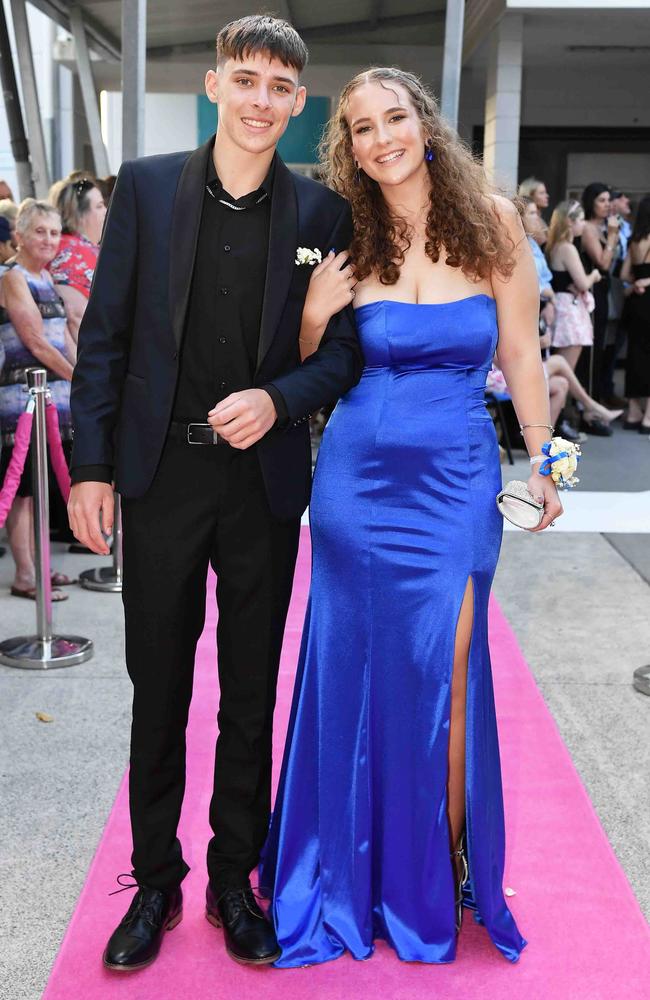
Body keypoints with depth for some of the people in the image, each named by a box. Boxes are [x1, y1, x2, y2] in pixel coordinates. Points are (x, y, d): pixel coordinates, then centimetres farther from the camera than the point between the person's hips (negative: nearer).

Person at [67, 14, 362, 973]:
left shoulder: (321, 211, 1)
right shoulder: (146, 185, 1)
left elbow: (344, 348, 3)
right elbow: (105, 333, 1)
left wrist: (278, 399, -16)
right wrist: (92, 466, -3)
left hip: (265, 480, 0)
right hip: (162, 473, 0)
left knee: (252, 695, 12)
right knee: (158, 689, 11)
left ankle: (234, 879, 30)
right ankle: (155, 881, 28)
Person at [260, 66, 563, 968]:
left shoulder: (492, 221, -1)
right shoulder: (347, 240, 1)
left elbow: (520, 354, 5)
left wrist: (543, 462, 6)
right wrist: (315, 314, -13)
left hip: (457, 478, -1)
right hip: (359, 473, 1)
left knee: (442, 669, 0)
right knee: (355, 665, 8)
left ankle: (444, 863, 22)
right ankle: (359, 862, 29)